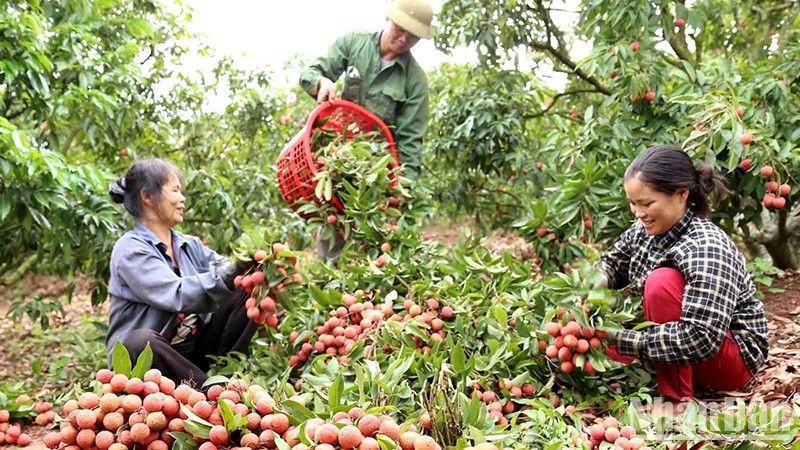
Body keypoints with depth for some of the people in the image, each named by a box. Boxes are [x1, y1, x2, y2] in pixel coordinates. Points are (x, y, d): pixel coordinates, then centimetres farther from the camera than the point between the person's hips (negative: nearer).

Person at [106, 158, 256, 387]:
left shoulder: (190, 246, 12)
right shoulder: (130, 250, -13)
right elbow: (178, 295, -27)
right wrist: (231, 272, -34)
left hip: (195, 351, 7)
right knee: (140, 341, -40)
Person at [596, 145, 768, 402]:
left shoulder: (706, 249, -29)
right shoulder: (643, 231, -8)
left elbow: (700, 340, -37)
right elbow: (612, 265, 10)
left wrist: (621, 339, -33)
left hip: (735, 356, -7)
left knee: (662, 282, -29)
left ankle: (677, 399, -22)